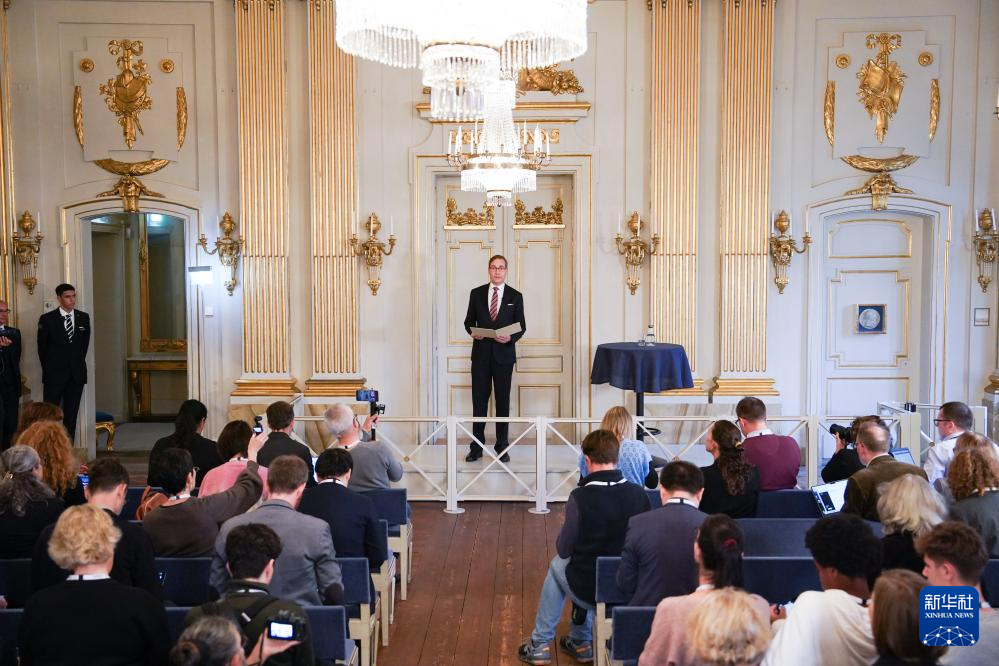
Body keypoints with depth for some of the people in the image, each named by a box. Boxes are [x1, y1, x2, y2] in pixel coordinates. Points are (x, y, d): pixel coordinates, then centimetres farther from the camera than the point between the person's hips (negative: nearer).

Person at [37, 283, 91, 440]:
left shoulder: (84, 317, 6)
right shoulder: (47, 319, -3)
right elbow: (42, 347, 3)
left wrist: (77, 363, 11)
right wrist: (49, 369, 7)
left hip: (76, 374, 3)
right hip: (54, 375, -3)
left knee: (71, 415, 5)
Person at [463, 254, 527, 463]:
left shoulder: (515, 296, 3)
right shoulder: (477, 293, 6)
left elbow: (521, 326, 4)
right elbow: (469, 321, 11)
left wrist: (511, 338, -16)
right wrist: (472, 332, -11)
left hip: (504, 354, -1)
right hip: (481, 353, 1)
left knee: (503, 401, 6)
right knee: (479, 400, 2)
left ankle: (502, 447, 13)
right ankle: (476, 447, 8)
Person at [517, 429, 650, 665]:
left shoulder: (580, 497, -21)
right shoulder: (639, 495, -11)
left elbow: (564, 549, -10)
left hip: (588, 591, -3)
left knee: (557, 563, 29)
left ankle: (540, 644, 33)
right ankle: (580, 642, 43)